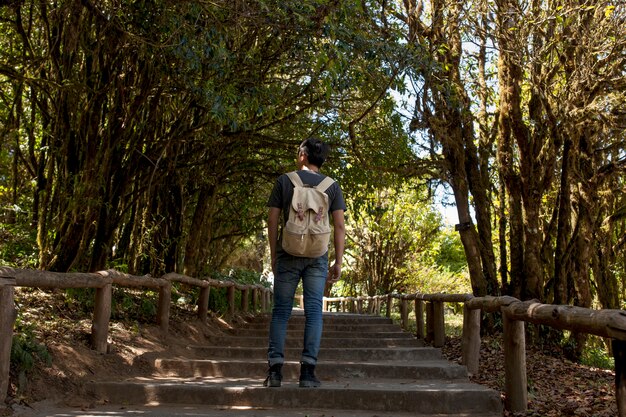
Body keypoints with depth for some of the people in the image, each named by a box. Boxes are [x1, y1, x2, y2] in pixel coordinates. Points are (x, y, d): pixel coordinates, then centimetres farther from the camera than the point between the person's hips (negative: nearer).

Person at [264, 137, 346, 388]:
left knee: (281, 311, 5)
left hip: (288, 254, 0)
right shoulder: (332, 186, 5)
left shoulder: (284, 181, 3)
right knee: (314, 312, 1)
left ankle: (275, 369, 0)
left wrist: (273, 256, 9)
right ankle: (308, 371, -3)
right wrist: (338, 262, 3)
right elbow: (339, 226, 0)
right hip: (317, 257, 1)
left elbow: (272, 221, 1)